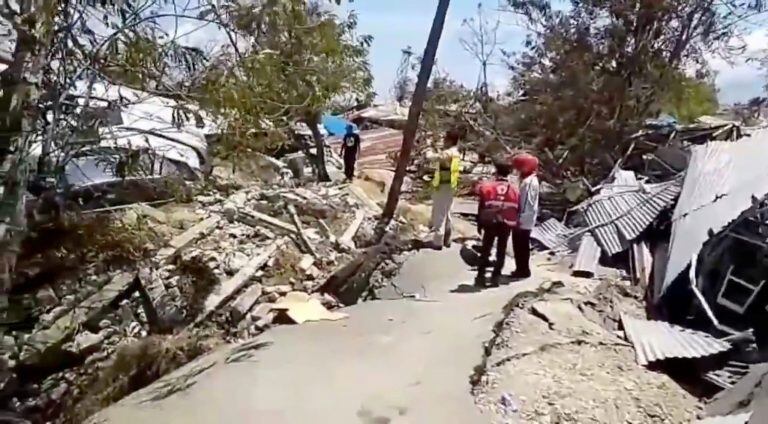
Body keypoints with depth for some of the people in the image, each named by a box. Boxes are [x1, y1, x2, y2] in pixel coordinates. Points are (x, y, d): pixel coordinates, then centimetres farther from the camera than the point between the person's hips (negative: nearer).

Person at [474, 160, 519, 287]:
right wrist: (514, 224, 16)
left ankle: (481, 277, 7)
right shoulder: (514, 189, 3)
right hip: (507, 224, 1)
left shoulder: (487, 186, -2)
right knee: (501, 251, 10)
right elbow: (517, 209, 5)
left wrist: (479, 224, 6)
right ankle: (495, 277, 10)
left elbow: (481, 207, -2)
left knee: (485, 250, 9)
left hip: (490, 223, -1)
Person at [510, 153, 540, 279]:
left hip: (523, 221, -10)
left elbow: (527, 203, -23)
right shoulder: (526, 180, 13)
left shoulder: (529, 182, -19)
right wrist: (518, 218, 19)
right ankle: (521, 269, 25)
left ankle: (523, 270, 9)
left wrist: (520, 219, -22)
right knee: (519, 246, 16)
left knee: (522, 246, 0)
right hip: (521, 220, 10)